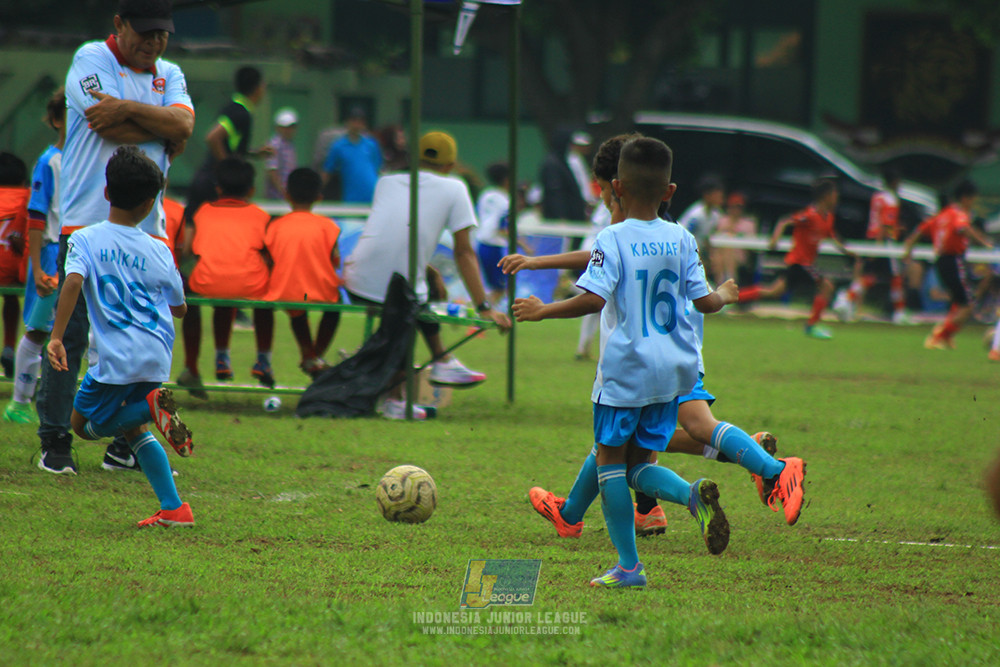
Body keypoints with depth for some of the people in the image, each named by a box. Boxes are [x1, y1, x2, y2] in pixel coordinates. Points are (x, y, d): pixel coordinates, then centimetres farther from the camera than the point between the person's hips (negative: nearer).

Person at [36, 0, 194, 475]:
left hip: (146, 227, 5)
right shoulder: (91, 60, -1)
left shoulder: (169, 74, 15)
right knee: (70, 336, -5)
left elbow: (184, 123, -5)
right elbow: (110, 128, -15)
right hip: (88, 220, -5)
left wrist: (128, 108, -15)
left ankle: (125, 446, 11)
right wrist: (164, 130, -5)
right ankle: (54, 443, 0)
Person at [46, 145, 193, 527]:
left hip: (117, 358, -4)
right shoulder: (159, 252, 9)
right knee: (132, 427, 24)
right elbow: (179, 308, 19)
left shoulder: (85, 240, 0)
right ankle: (173, 507, 9)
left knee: (85, 424, 15)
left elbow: (73, 282, -18)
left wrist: (56, 337, -20)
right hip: (158, 357, 4)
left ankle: (151, 407, -13)